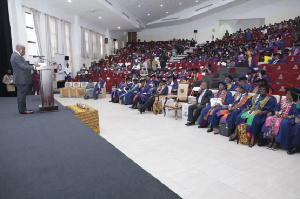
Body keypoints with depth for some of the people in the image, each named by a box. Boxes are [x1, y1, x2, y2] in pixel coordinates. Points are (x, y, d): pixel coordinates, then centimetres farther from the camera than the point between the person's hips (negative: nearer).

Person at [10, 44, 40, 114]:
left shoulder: (16, 55, 17)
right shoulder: (16, 56, -17)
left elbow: (24, 65, 18)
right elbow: (23, 66, -23)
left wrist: (33, 66, 11)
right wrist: (34, 67, -22)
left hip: (21, 79, 11)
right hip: (22, 79, -11)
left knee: (21, 95, 15)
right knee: (22, 95, -6)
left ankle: (22, 109, 23)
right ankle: (22, 110, -1)